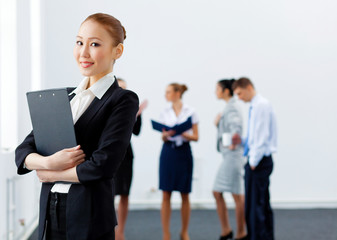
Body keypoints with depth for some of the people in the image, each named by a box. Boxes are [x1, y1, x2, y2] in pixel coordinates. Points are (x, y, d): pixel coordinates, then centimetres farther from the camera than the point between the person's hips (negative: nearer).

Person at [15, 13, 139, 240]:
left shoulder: (123, 100, -7)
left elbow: (102, 165, -16)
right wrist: (48, 162, -13)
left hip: (90, 217, -5)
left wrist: (51, 174, -5)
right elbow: (23, 152, 7)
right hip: (50, 213, 5)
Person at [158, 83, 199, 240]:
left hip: (184, 152, -2)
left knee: (185, 195, 5)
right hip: (168, 152, 2)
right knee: (166, 195, -1)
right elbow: (163, 138, 11)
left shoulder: (190, 112, 0)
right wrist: (166, 135, -11)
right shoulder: (165, 112, 8)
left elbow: (196, 137, 0)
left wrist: (184, 134, -17)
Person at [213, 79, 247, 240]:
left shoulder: (232, 108, -13)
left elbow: (236, 126, -32)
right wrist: (218, 123, 4)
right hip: (228, 156, 10)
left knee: (237, 195, -2)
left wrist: (233, 144, -21)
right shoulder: (228, 107, 16)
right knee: (217, 193, 12)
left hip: (233, 155, -10)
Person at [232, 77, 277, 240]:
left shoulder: (261, 105, -14)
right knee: (263, 204, 14)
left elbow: (262, 137, -19)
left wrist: (253, 162, -17)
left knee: (255, 205, -7)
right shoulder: (256, 105, 15)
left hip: (259, 161, -10)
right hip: (260, 161, 10)